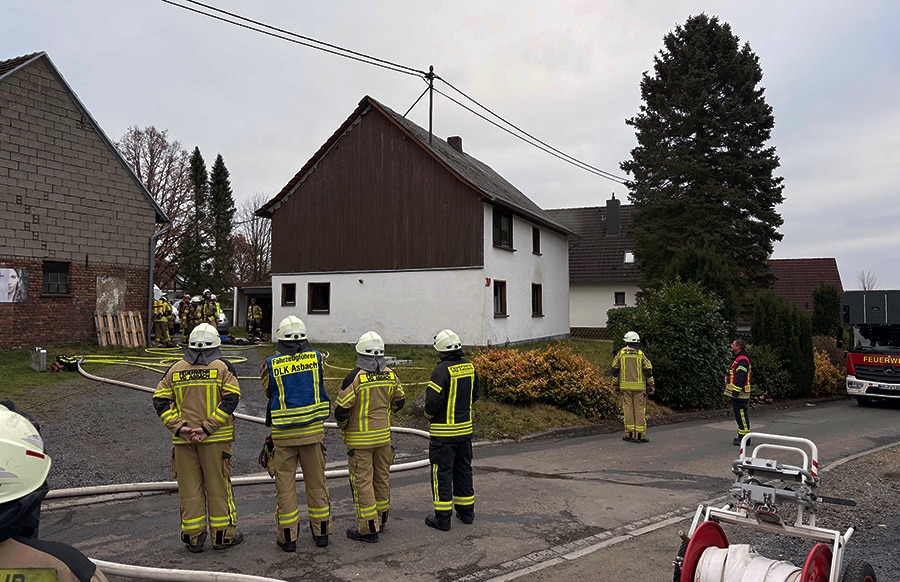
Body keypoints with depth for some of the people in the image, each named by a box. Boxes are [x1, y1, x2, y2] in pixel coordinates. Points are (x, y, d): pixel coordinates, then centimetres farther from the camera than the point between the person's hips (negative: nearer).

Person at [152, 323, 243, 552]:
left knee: (190, 488, 11)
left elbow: (160, 401, 0)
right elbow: (230, 399, -14)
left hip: (183, 439, 3)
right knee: (218, 485, 7)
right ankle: (223, 535, 16)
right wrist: (207, 428, -15)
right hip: (216, 439, -2)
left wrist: (179, 427, -8)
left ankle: (193, 537, 19)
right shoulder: (223, 368, -2)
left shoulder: (175, 369, 7)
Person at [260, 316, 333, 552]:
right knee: (316, 481, 13)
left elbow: (269, 393, 7)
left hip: (283, 434, -1)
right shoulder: (316, 357, -3)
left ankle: (288, 536, 15)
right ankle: (321, 531, 23)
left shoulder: (270, 364, -7)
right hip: (313, 430, 2)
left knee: (285, 484, 9)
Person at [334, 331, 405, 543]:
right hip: (384, 436, 6)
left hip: (359, 440, -6)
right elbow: (399, 402, 11)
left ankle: (368, 529, 8)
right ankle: (381, 519, 34)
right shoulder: (390, 375, -2)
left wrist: (343, 426, 3)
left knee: (362, 481, 3)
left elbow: (341, 409, -17)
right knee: (382, 477, 18)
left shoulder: (355, 377, -19)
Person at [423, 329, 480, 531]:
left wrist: (429, 415, -1)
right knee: (463, 469, 18)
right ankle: (466, 511, 27)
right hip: (465, 428, 7)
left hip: (444, 432, -7)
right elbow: (475, 395, 13)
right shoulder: (469, 367, 3)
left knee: (442, 472, 2)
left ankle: (442, 518, 7)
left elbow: (433, 400, -20)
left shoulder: (443, 370, -20)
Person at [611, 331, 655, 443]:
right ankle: (640, 435, 4)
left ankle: (629, 434, 7)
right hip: (639, 386, -1)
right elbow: (648, 371, -4)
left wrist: (616, 384, 12)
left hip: (625, 386, 1)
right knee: (640, 410, 3)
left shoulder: (621, 353, 2)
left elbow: (615, 370, 3)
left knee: (628, 409, 6)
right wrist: (651, 385, 4)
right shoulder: (641, 354, -2)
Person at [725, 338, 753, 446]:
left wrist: (736, 391, -25)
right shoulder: (739, 359, 18)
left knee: (741, 415, -7)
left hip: (740, 394, -11)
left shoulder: (742, 360, -17)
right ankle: (741, 436, 24)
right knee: (740, 415, 16)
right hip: (737, 394, 11)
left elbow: (741, 377, -24)